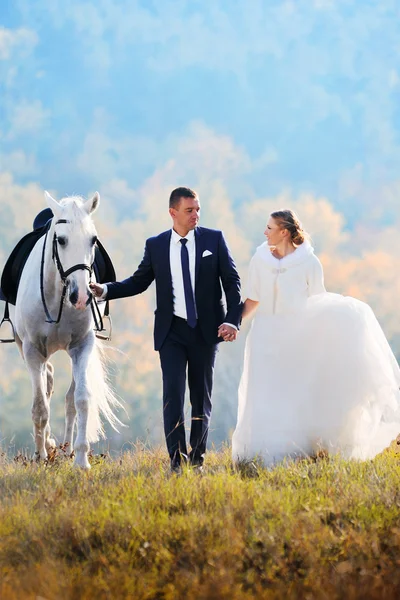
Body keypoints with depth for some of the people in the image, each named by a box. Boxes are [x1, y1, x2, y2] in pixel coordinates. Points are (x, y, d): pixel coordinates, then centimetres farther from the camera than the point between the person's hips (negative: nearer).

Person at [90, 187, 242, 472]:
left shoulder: (214, 239, 0)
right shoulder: (156, 245, 3)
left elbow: (232, 282, -1)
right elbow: (139, 281, 9)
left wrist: (233, 320, -12)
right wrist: (105, 290, -6)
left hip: (206, 330, 0)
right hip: (172, 331, 0)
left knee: (202, 395, 9)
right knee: (173, 392, -12)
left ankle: (198, 457, 22)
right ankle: (177, 459, -13)